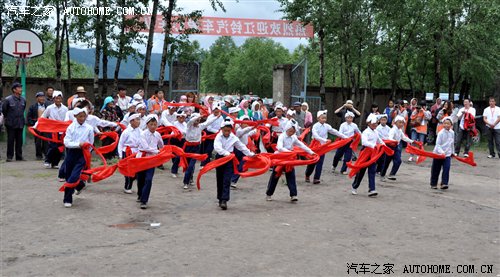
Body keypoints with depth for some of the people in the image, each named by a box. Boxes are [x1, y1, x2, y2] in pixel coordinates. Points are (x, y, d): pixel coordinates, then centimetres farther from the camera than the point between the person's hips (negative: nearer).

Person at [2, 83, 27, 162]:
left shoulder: (23, 100, 5)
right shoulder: (8, 99, -10)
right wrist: (7, 118, 10)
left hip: (20, 123, 4)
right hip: (11, 124, -4)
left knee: (19, 141, 7)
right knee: (10, 141, 1)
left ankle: (19, 156, 14)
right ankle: (9, 156, 8)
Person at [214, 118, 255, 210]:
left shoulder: (233, 138, -1)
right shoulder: (219, 137, -7)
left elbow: (242, 147, 9)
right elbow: (217, 147, -24)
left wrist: (251, 154, 8)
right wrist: (227, 153, -37)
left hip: (229, 160, 0)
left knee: (227, 181, -10)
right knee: (220, 181, 9)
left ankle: (224, 200, -14)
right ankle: (220, 199, 23)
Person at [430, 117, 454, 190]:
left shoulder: (452, 133, 3)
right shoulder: (441, 133, -13)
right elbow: (438, 144, -17)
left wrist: (452, 152, 22)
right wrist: (441, 152, -28)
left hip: (447, 154, 3)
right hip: (438, 154, -3)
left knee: (446, 168, -11)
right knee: (436, 170, 6)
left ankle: (444, 183, -10)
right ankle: (433, 184, 19)